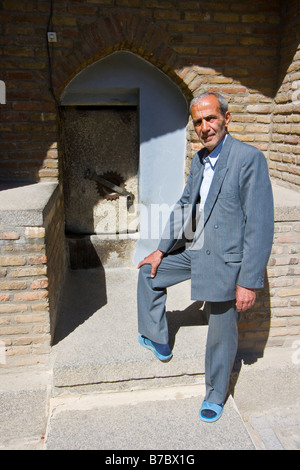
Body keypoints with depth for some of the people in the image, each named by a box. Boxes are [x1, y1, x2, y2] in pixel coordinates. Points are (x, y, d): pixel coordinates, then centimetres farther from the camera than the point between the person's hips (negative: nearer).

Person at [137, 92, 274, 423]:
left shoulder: (249, 159, -18)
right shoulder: (198, 160, 7)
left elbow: (260, 225, -21)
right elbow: (184, 206, 14)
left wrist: (249, 282, -21)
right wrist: (162, 249, 12)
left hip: (224, 260, -7)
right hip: (192, 251, 8)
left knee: (221, 336, 9)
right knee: (149, 273, 18)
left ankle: (215, 396, 35)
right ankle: (158, 341, 34)